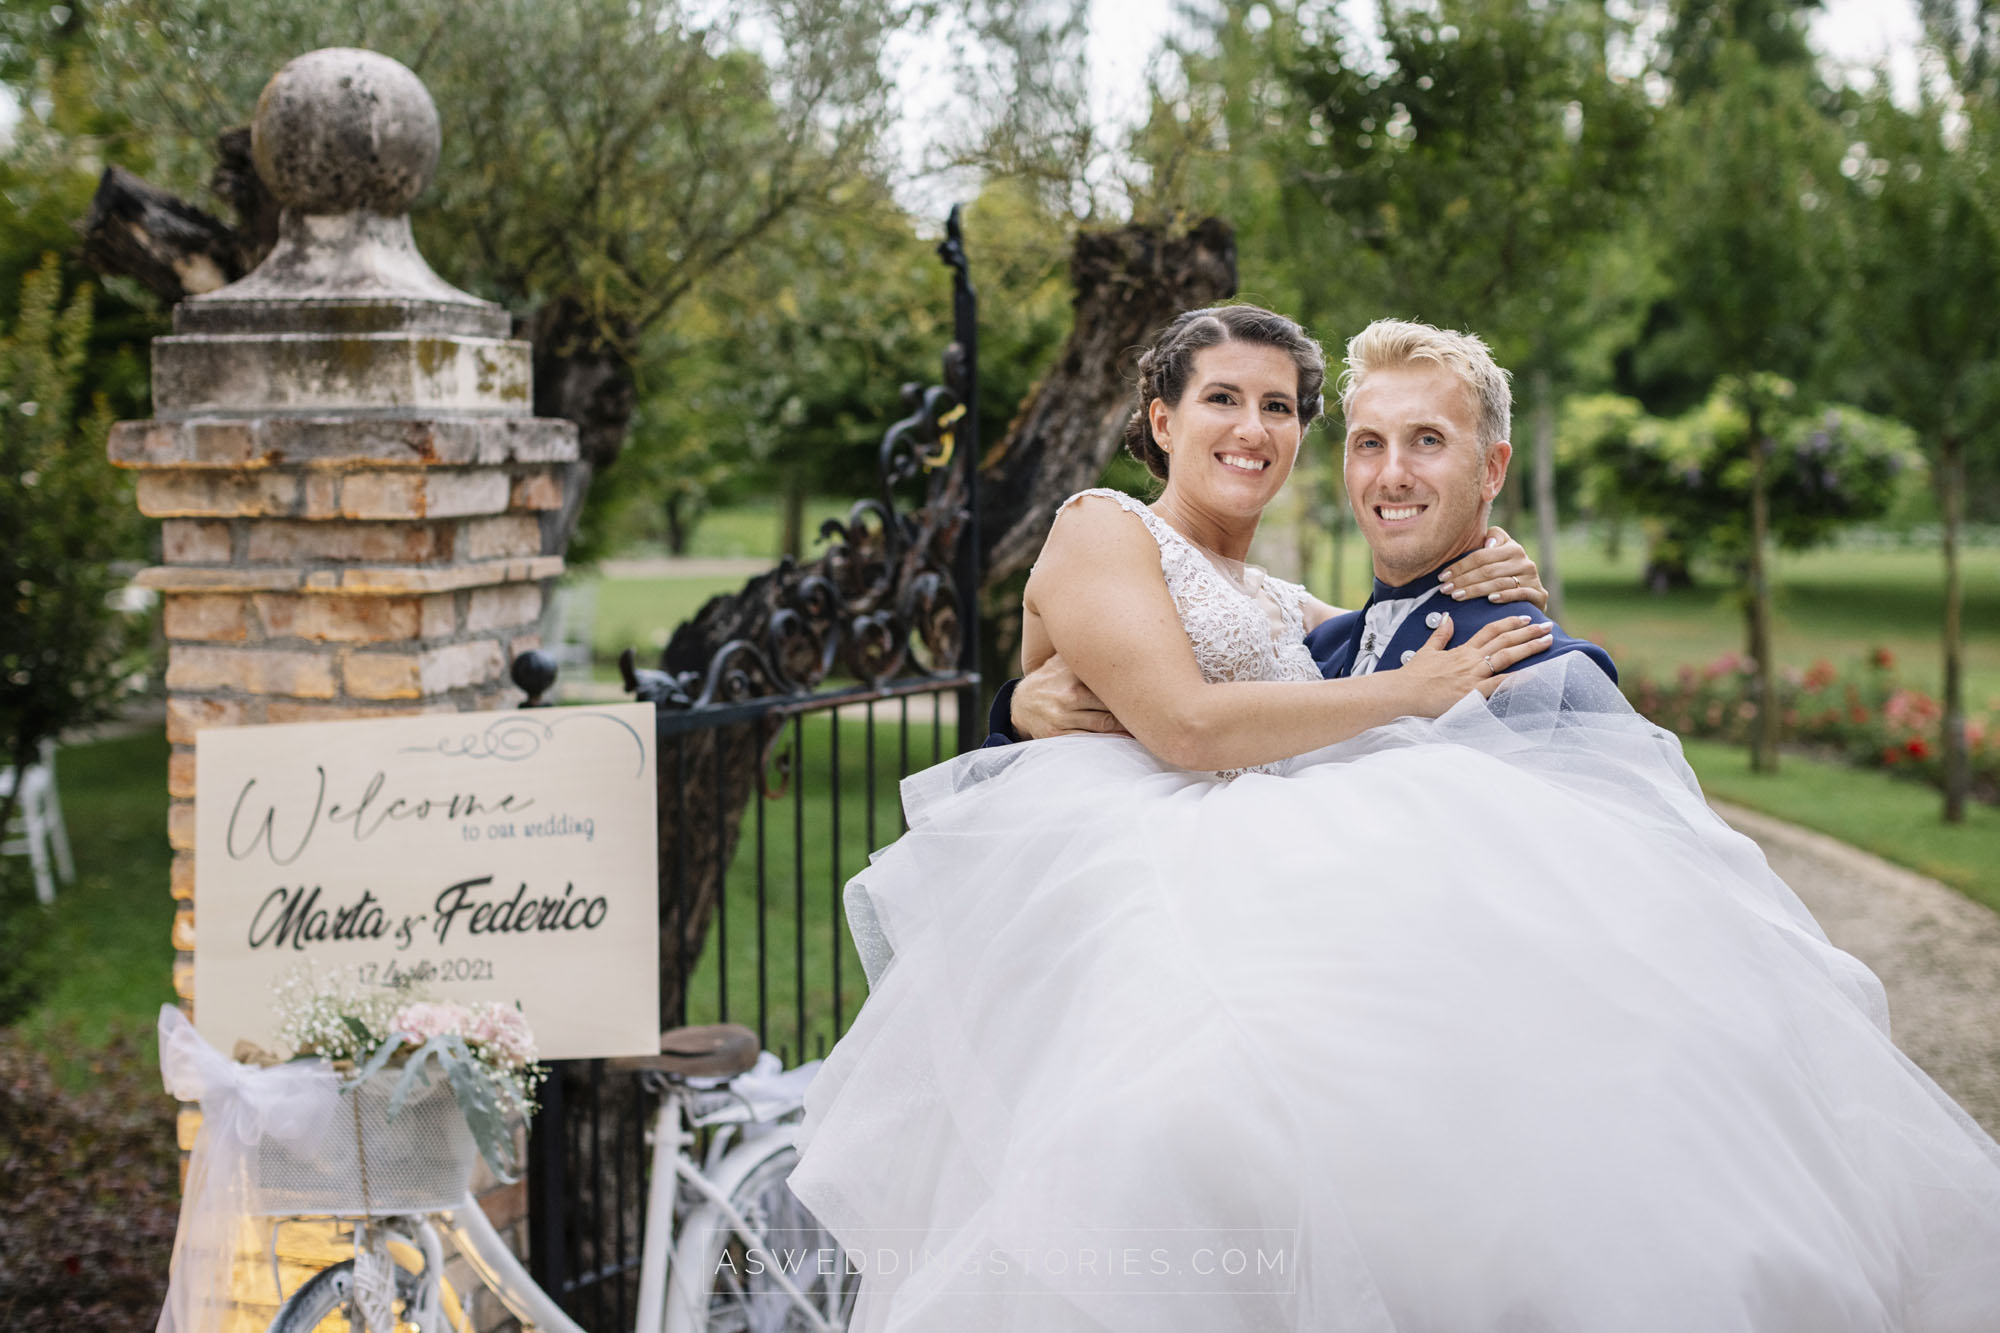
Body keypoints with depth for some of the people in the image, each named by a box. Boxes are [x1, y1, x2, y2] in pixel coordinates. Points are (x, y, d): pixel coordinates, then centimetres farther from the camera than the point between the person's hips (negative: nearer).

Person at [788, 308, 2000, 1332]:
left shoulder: (1290, 610, 32)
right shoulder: (1103, 530, 9)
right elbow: (1183, 723, -8)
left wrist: (1499, 594, 15)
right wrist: (1412, 694, -2)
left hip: (1275, 862, 7)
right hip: (1134, 862, -7)